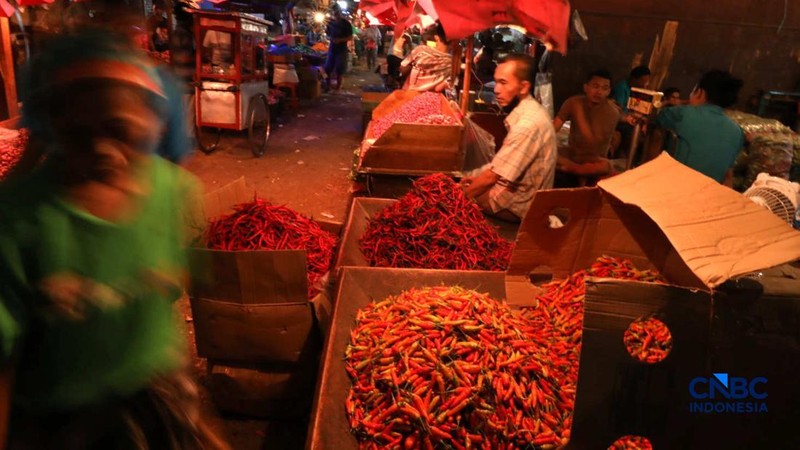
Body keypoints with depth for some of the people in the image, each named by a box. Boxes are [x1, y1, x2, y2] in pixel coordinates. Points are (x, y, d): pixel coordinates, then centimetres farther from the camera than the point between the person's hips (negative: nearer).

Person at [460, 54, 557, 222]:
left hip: (519, 204, -9)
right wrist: (478, 175, 5)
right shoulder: (529, 111, 1)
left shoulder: (528, 124, -29)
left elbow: (492, 177, -25)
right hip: (520, 189, 9)